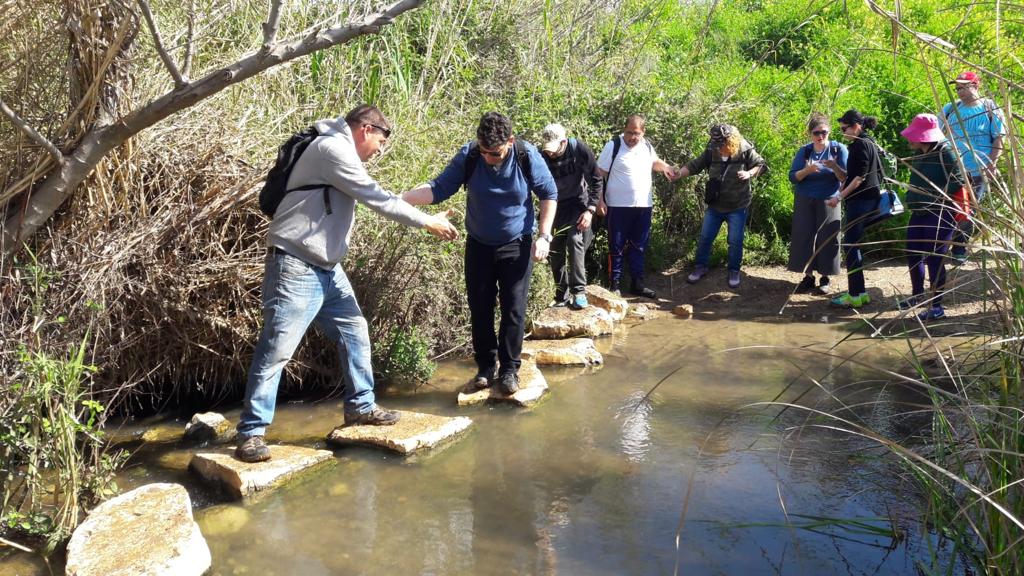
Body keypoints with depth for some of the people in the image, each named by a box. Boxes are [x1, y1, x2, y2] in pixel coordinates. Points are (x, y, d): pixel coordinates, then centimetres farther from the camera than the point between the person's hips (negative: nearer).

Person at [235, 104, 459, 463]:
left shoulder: (340, 151, 19)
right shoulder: (333, 148, -13)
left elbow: (374, 197, 22)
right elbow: (377, 199, -13)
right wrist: (428, 223, -6)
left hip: (327, 268, 11)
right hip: (295, 268, -11)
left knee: (354, 333, 13)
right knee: (276, 349, -7)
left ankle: (360, 406, 26)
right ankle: (251, 433, 0)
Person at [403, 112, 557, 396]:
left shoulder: (527, 157, -16)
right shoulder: (468, 156, -15)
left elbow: (549, 194, -4)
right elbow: (438, 188, -14)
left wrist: (544, 236, -10)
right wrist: (402, 197, -30)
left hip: (517, 246, -2)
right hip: (479, 245, 2)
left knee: (514, 309, -2)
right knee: (479, 308, 5)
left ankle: (509, 369, 12)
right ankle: (486, 367, 19)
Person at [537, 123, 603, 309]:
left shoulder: (579, 149, -21)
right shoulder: (542, 156, -18)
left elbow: (597, 181, -12)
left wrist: (590, 210, -19)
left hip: (578, 203, -3)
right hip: (555, 205, 3)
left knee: (575, 240, -22)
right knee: (555, 252, 2)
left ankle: (579, 291, -15)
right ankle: (562, 296, 16)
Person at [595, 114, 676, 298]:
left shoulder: (647, 146, 6)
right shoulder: (613, 146, -10)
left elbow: (654, 161, 26)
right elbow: (599, 174, -9)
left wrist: (664, 167, 3)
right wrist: (599, 200, -16)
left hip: (644, 206, 5)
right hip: (618, 207, -5)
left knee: (639, 246, 12)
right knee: (616, 248, 3)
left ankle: (637, 284, 22)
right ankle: (614, 285, 12)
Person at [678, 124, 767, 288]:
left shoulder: (745, 151, -15)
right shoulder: (711, 151, -10)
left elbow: (762, 165, -6)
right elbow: (694, 165, -5)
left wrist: (749, 173, -25)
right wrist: (679, 173, -21)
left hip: (737, 207, -2)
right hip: (715, 206, 3)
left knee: (735, 241, 5)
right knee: (705, 238, 9)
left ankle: (734, 271, 23)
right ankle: (701, 267, 27)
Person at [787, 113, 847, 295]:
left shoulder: (839, 149, -3)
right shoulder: (804, 151, 2)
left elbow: (846, 178, -7)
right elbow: (793, 177, -3)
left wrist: (835, 167, -27)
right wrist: (806, 170, -22)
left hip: (828, 202, -2)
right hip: (805, 202, 2)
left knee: (827, 239, 0)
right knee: (804, 237, 1)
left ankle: (825, 278, 12)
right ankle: (808, 276, 11)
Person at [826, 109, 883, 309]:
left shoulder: (860, 144, -13)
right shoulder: (869, 143, 17)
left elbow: (860, 177, -18)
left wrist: (840, 197, -17)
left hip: (860, 201, -10)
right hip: (870, 198, 10)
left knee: (850, 245, -8)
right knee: (853, 245, 13)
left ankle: (856, 295, -6)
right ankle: (858, 291, 17)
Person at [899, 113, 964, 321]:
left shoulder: (945, 151, -14)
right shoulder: (918, 155, 9)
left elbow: (957, 183, -14)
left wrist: (937, 202, -13)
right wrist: (912, 201, 12)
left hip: (940, 215, -8)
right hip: (919, 214, 8)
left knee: (934, 258, -7)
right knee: (913, 255, 15)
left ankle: (936, 306, 2)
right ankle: (917, 295, 34)